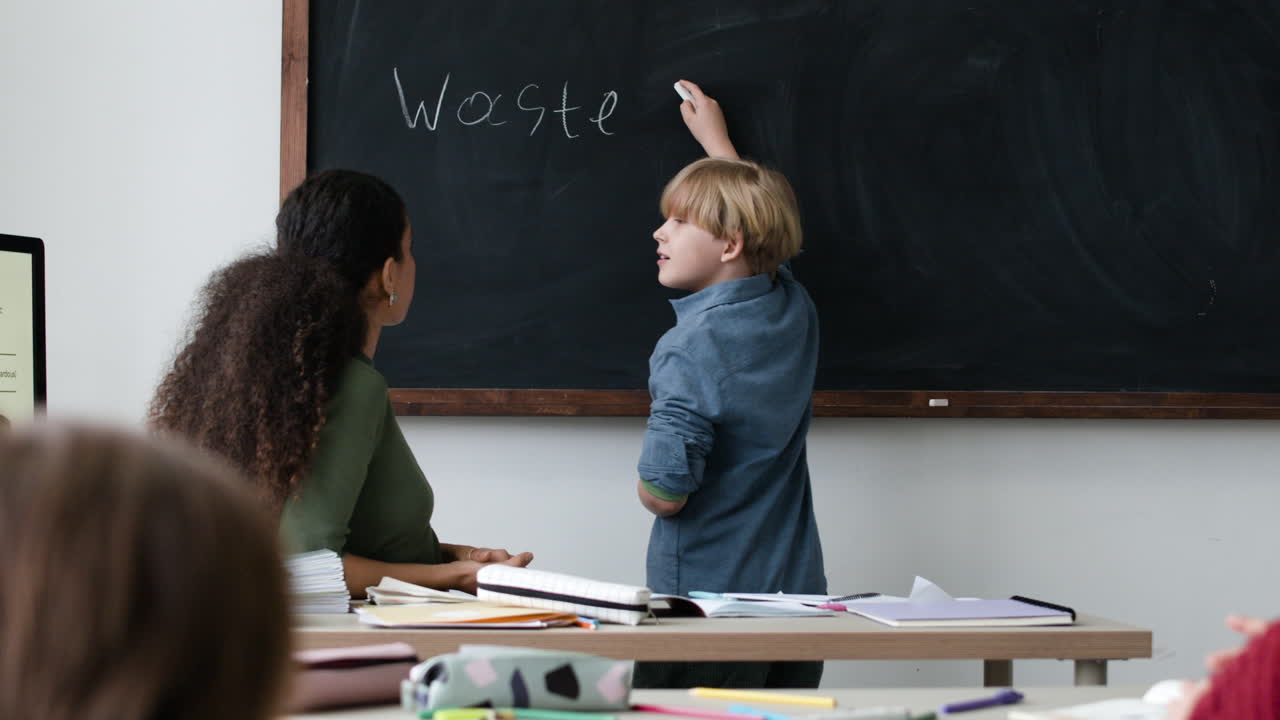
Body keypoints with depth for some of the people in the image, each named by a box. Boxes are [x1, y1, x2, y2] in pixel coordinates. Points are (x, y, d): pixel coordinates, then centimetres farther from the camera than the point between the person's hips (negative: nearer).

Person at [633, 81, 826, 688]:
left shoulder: (691, 349, -20)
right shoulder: (794, 310, 2)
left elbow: (663, 494, -21)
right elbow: (752, 207, 24)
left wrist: (647, 482, 2)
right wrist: (716, 139, 38)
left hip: (705, 597, -7)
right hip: (796, 592, 7)